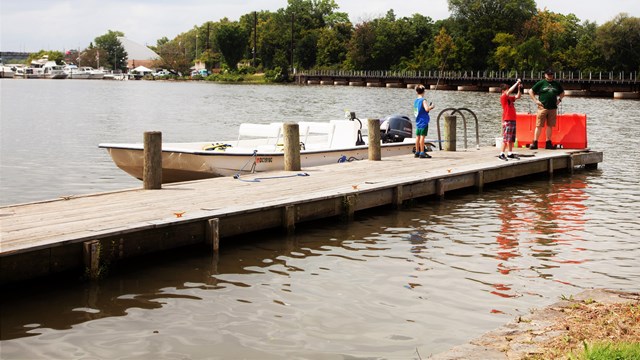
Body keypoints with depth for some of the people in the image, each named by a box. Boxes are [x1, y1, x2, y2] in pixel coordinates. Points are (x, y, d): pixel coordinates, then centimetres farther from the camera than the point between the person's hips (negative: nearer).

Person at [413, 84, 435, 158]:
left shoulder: (415, 101, 11)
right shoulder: (423, 100, -13)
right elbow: (427, 109, -27)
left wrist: (429, 108, 22)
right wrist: (431, 107, -7)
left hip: (418, 121, 8)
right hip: (423, 121, -8)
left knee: (418, 136, 10)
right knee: (422, 136, -9)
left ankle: (417, 152, 14)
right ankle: (422, 153, -11)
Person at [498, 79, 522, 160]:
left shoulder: (510, 98, 16)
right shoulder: (503, 97, -8)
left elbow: (518, 96, 21)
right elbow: (510, 91, -20)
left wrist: (519, 88, 7)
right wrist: (517, 83, -14)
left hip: (513, 120, 9)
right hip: (507, 121, -9)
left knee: (511, 139, 11)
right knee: (506, 138, -10)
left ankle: (510, 153, 17)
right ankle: (501, 154, -9)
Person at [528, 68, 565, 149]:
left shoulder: (556, 84, 15)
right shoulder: (541, 83, 3)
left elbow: (562, 93, 30)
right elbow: (531, 91, 5)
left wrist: (559, 99, 13)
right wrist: (535, 100, -3)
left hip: (553, 108, 4)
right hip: (543, 107, -4)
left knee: (550, 126, 7)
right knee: (539, 125, -6)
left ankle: (548, 143, 14)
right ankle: (535, 143, -3)